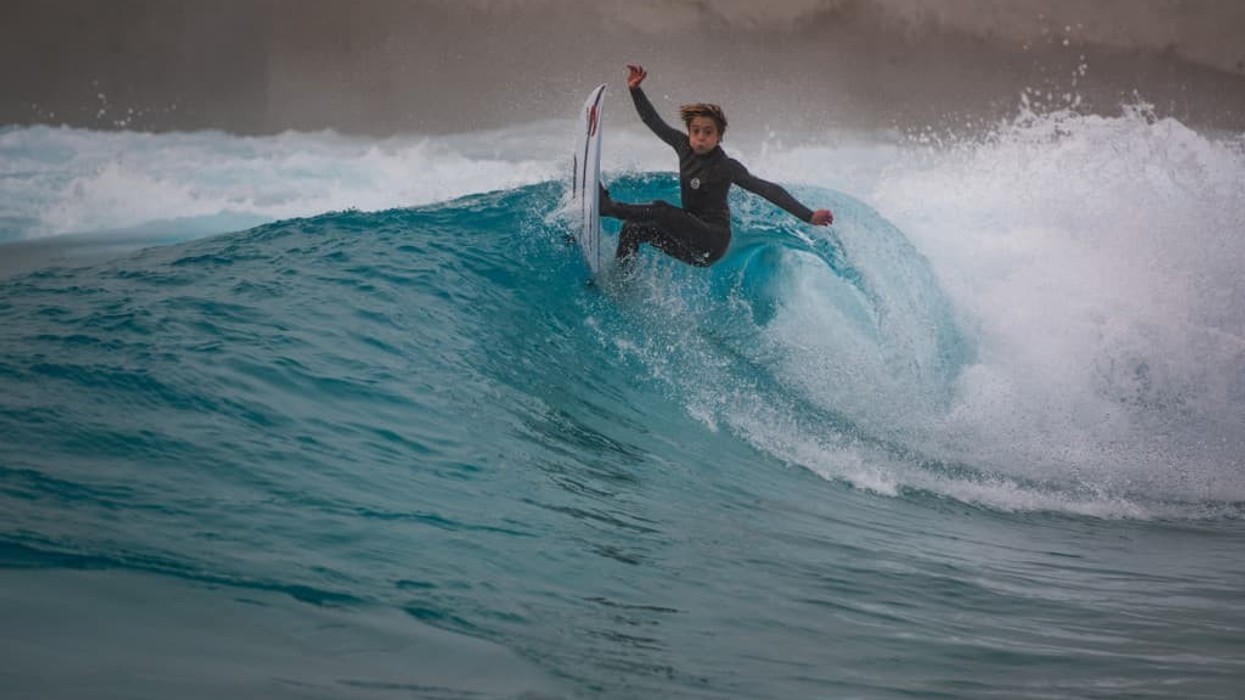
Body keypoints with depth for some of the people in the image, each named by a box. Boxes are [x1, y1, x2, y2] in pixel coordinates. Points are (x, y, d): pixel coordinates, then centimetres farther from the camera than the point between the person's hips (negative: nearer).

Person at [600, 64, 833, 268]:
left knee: (662, 211, -24)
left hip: (714, 242, -7)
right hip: (690, 242, 7)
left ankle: (608, 207, -8)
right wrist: (635, 90, 4)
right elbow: (654, 122, 12)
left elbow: (767, 190, -20)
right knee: (633, 227, 1)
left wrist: (808, 216, -27)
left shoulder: (726, 167, -16)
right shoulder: (684, 147, 1)